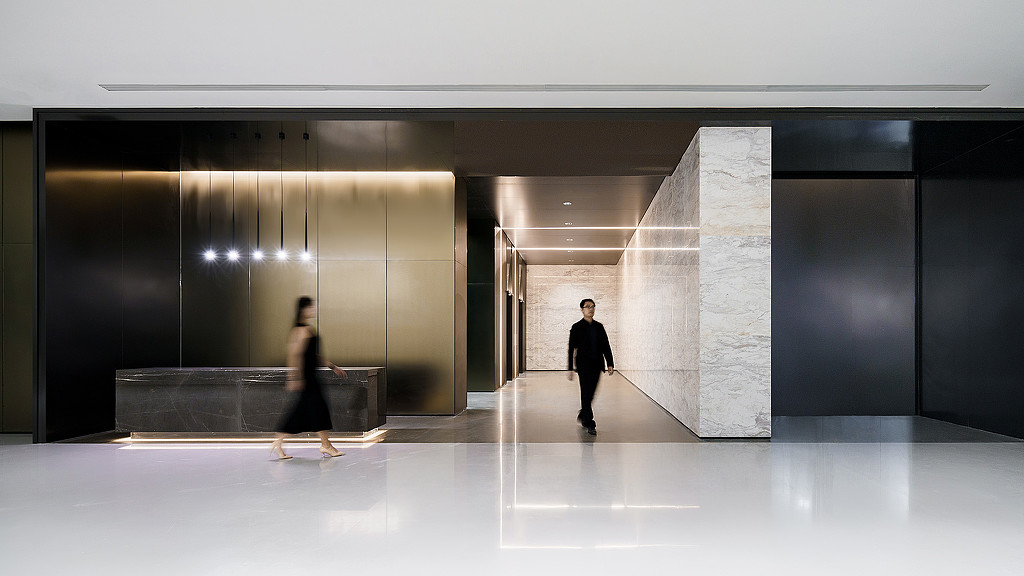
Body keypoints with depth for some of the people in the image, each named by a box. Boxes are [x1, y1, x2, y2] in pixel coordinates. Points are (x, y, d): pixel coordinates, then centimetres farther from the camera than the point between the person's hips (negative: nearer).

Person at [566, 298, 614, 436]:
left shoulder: (599, 326, 11)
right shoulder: (577, 327, -1)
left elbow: (606, 346, 12)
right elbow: (571, 349, -2)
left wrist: (610, 364, 3)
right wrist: (570, 369, -6)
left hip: (596, 364, 5)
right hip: (584, 364, -5)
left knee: (590, 393, 11)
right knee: (586, 393, -8)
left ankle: (582, 417, 31)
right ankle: (589, 424, -5)